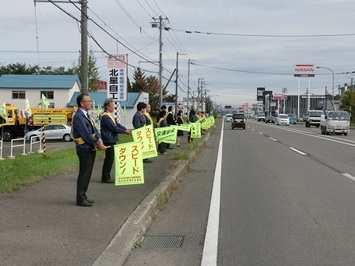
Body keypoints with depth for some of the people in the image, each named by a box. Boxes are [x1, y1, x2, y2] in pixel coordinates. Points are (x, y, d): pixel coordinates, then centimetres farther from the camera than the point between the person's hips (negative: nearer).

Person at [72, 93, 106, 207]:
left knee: (87, 174, 15)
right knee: (84, 174, -3)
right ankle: (80, 199, 5)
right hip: (84, 150, -10)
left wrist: (99, 139, -6)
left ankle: (83, 196, 25)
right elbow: (86, 134, -21)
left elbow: (94, 129, 12)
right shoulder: (78, 117, -17)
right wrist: (97, 143, -12)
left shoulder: (86, 115, 14)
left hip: (91, 149, 10)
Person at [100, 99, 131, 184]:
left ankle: (106, 177, 20)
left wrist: (125, 129, 4)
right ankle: (105, 178, 2)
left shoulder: (108, 115, 14)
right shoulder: (105, 117, -19)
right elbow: (114, 128, -20)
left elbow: (116, 124, 16)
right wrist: (124, 131, -10)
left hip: (110, 140, 10)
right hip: (108, 141, -10)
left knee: (109, 158, 13)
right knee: (109, 159, -5)